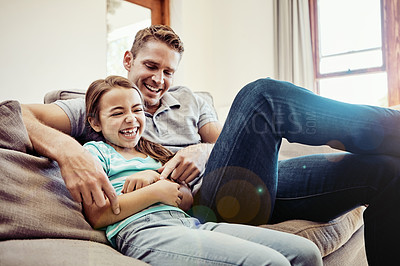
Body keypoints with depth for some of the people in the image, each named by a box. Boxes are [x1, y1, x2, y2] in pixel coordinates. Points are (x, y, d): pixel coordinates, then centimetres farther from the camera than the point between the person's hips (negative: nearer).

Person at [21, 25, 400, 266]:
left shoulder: (186, 99, 25)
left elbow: (224, 141, 17)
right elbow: (16, 115, -1)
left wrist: (206, 151, -9)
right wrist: (68, 150, -24)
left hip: (249, 185, 6)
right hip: (206, 203, -5)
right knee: (261, 94, -26)